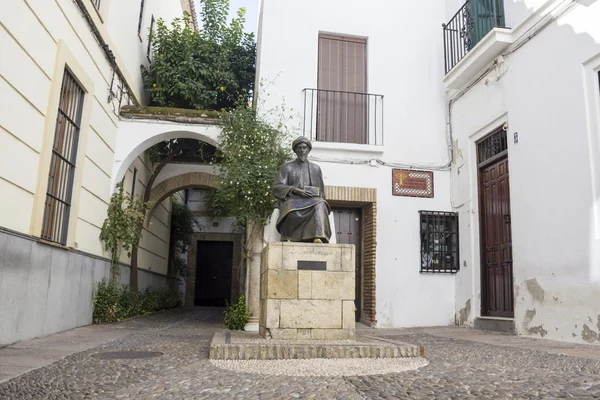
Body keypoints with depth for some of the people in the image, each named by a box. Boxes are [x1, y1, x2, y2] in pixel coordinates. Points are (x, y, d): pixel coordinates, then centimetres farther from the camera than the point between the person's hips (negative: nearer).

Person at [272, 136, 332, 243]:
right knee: (293, 213, -41)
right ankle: (289, 239, -31)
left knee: (320, 205, -37)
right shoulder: (287, 167, 13)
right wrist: (296, 190, -13)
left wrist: (314, 193, -4)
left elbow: (321, 191, 21)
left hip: (311, 201, 2)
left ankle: (319, 237, -52)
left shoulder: (316, 168, 20)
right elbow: (277, 188, 3)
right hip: (292, 200, -1)